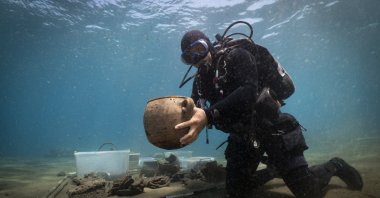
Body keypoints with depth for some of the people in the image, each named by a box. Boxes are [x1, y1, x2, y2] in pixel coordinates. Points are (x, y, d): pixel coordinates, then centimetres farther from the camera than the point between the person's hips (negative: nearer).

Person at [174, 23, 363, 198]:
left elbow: (248, 91, -33)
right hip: (243, 136, 7)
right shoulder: (200, 80, 6)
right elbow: (193, 112, 4)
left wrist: (208, 114, -44)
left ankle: (334, 166, 29)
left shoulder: (235, 56, -14)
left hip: (270, 128, -6)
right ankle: (276, 170, 32)